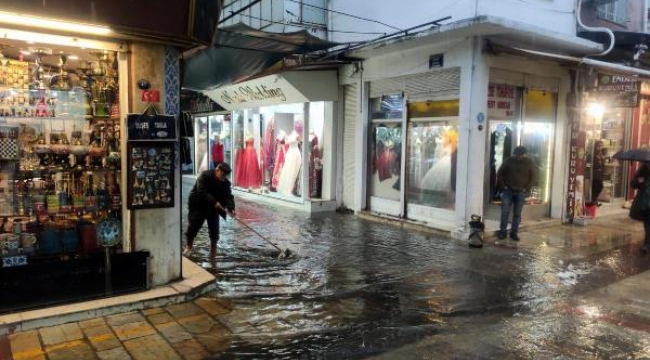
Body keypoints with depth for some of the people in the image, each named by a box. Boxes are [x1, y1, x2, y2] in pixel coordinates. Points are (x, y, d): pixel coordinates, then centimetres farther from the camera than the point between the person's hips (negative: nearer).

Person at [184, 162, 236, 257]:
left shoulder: (225, 182, -5)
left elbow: (228, 196, -13)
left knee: (214, 229, 2)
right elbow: (202, 192, -28)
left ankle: (213, 250, 15)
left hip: (213, 208, 4)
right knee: (193, 226, 2)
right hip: (198, 205, -4)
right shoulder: (205, 175, -19)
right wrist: (213, 202, -37)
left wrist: (231, 208, -31)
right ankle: (188, 247, 21)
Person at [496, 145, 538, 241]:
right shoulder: (508, 161, -2)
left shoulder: (529, 162, -1)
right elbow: (499, 174, 3)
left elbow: (533, 177, 3)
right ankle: (502, 231, 7)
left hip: (521, 192, 1)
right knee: (504, 212, -2)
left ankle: (514, 233, 14)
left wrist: (526, 188, -5)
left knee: (517, 214, 5)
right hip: (508, 191, 0)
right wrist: (503, 186, -4)